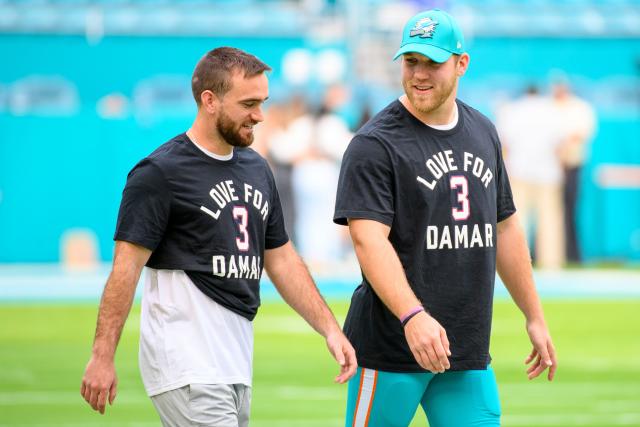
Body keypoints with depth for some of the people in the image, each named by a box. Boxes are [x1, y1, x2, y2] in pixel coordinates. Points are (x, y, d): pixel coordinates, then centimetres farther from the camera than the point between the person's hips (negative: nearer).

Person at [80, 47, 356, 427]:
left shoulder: (257, 170, 15)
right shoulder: (160, 173, -8)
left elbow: (281, 259, 21)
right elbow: (127, 267, -11)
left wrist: (330, 329, 12)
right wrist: (102, 357, -16)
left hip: (237, 361, 8)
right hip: (186, 364, -8)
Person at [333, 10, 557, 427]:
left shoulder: (483, 133, 14)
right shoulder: (376, 144, -8)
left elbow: (504, 228, 22)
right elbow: (368, 238, -20)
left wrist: (535, 317, 21)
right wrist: (412, 315, -34)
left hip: (470, 353, 6)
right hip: (391, 346, -6)